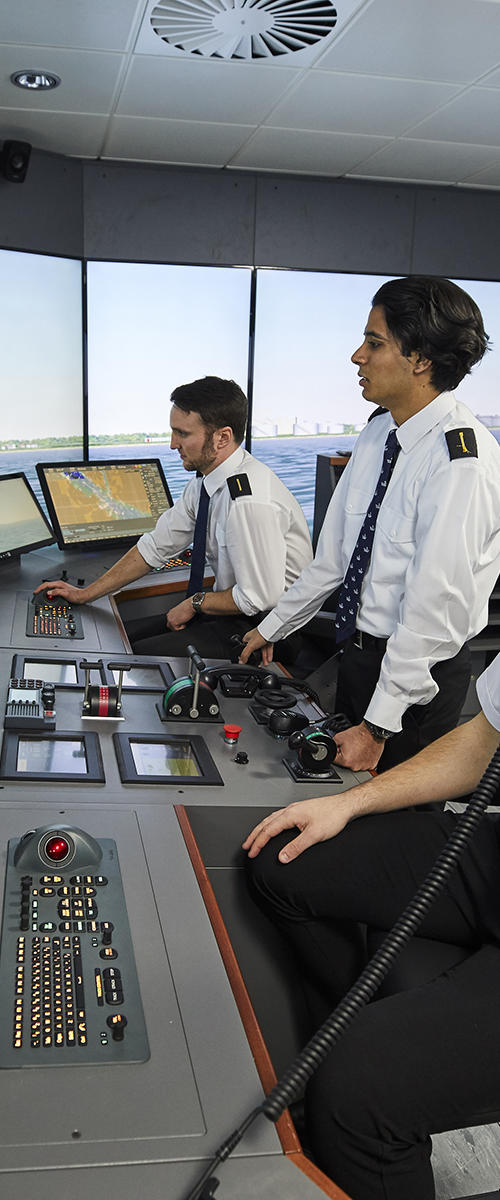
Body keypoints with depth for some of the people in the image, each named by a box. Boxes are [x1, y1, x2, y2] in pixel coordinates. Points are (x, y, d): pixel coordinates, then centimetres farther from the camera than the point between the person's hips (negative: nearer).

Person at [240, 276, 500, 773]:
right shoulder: (378, 431, 2)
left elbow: (437, 606, -25)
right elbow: (334, 551, 11)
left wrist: (377, 726, -22)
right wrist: (272, 628, 17)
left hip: (419, 672, -8)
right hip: (358, 650, 8)